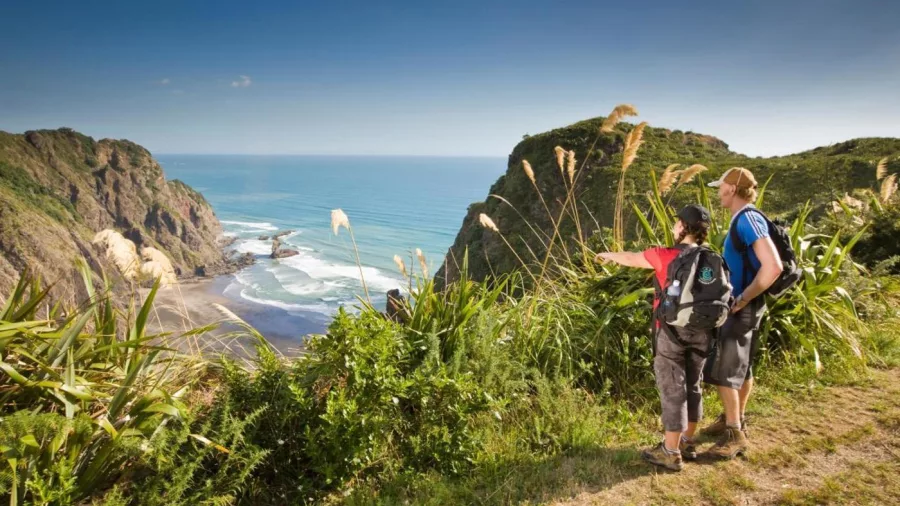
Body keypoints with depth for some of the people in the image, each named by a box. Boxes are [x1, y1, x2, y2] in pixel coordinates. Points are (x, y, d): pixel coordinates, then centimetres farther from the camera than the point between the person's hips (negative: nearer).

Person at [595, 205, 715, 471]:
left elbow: (630, 259, 2)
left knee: (672, 390, 2)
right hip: (701, 332, 5)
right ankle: (687, 443, 30)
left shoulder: (666, 256, -12)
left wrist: (609, 255, 21)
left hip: (672, 332, -5)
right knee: (692, 387, 16)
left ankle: (671, 452, 11)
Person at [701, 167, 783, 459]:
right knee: (740, 366, 19)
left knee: (723, 370, -6)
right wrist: (740, 298, 15)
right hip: (739, 306, 10)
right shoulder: (742, 220, 10)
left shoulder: (748, 219, -21)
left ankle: (735, 434, 3)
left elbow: (773, 266, -31)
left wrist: (743, 298, -22)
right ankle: (735, 419, 32)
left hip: (742, 308, -10)